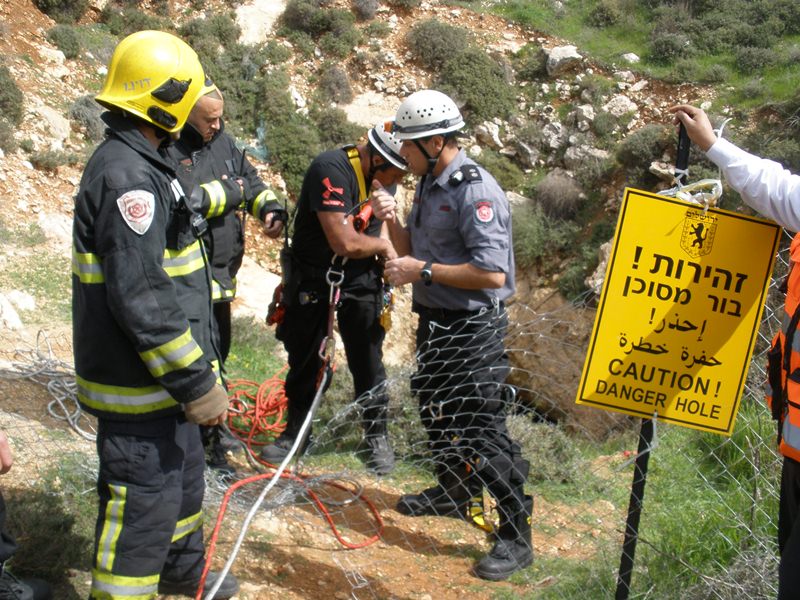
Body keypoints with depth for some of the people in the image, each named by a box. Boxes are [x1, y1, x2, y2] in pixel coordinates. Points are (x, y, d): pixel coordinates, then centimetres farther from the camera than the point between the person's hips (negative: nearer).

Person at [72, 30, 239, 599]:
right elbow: (141, 299, -29)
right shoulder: (127, 176, -25)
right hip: (139, 383, -11)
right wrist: (195, 382, -23)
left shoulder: (135, 163, 11)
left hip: (163, 375, 11)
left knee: (184, 473, 26)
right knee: (143, 500, 0)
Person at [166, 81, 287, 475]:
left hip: (220, 272, 9)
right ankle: (206, 446, 4)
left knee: (217, 350, 18)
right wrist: (231, 191, -16)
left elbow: (251, 182, 15)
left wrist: (271, 209, -5)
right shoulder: (168, 151, -16)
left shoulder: (223, 142, 10)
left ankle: (209, 428, 34)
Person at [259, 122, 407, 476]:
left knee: (368, 361, 5)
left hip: (361, 278, 4)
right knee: (304, 358, 12)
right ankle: (295, 430, 30)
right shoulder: (331, 169, -25)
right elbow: (344, 241, -30)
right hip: (312, 279, -4)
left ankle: (377, 437, 21)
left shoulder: (380, 177, -3)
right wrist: (382, 245, -12)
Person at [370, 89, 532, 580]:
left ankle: (516, 537, 3)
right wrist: (393, 220, -3)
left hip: (473, 330, -10)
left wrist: (423, 270, -23)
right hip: (435, 321, 10)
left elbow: (492, 273, -27)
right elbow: (412, 249, 16)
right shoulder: (429, 185, 8)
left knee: (483, 429, -8)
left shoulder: (476, 191, -21)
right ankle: (453, 491, 44)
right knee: (436, 411, 23)